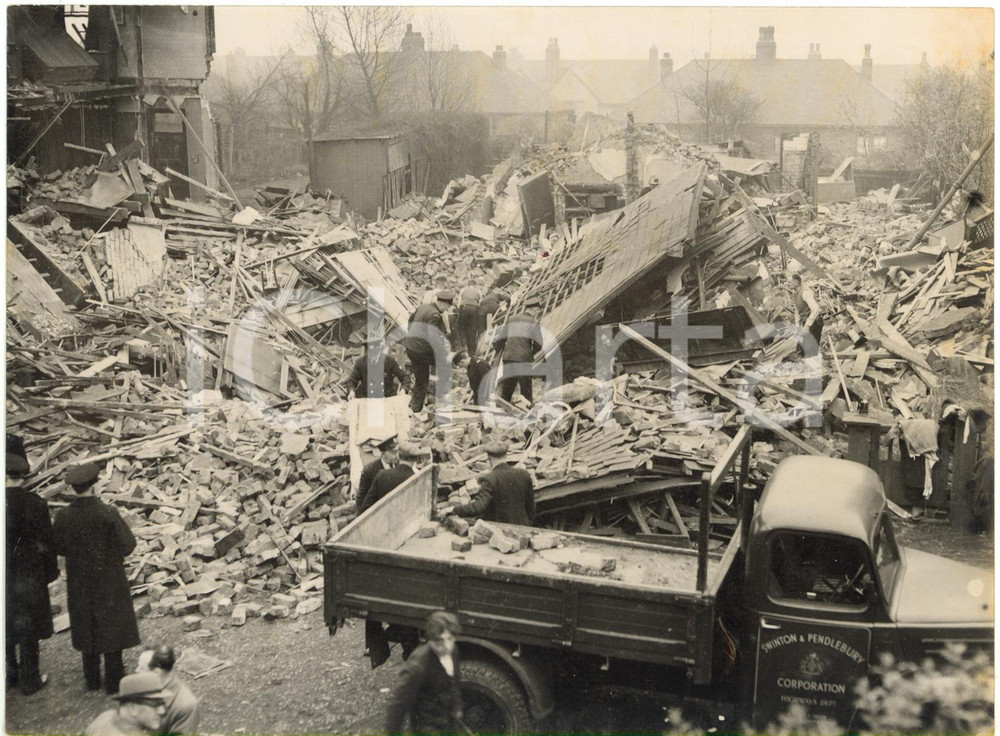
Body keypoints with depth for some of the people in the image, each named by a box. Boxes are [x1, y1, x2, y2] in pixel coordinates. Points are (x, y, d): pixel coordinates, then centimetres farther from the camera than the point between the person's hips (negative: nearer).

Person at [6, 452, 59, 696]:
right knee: (28, 630, 11)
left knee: (8, 630, 19)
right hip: (28, 577, -2)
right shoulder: (34, 504, -18)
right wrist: (50, 572, 3)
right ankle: (29, 680, 22)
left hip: (6, 578, 3)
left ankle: (11, 675, 32)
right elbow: (45, 544, -12)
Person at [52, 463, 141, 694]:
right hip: (109, 582, -3)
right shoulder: (108, 514, -24)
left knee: (87, 629, 19)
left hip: (79, 584, 3)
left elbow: (59, 548, -1)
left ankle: (92, 679, 31)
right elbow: (127, 545, -16)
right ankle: (114, 681, 22)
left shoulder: (63, 517, -14)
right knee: (112, 629, 13)